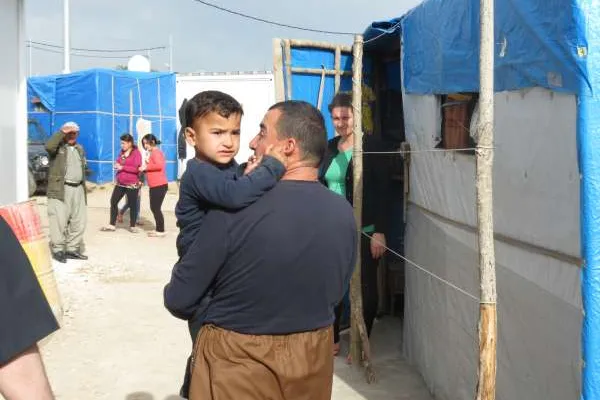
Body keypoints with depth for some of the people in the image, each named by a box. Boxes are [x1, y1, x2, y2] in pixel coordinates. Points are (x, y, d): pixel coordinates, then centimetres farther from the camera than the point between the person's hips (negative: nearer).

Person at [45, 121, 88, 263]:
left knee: (79, 221, 6)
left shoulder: (80, 149, 20)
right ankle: (58, 250, 1)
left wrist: (83, 189, 21)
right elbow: (49, 146, -26)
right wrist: (62, 132, -17)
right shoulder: (58, 146, -1)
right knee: (59, 221, -7)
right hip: (60, 189, -6)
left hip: (77, 189, 7)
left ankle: (72, 249, 15)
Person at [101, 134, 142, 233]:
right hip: (120, 183, 7)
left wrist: (122, 167, -18)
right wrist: (117, 165, 0)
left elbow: (137, 168, -19)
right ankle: (112, 225, 14)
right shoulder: (122, 152, 10)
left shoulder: (136, 153, -10)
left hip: (132, 184, -7)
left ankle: (132, 226, 15)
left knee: (132, 205, 3)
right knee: (113, 201, 6)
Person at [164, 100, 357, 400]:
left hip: (237, 363, -4)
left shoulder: (234, 209, -24)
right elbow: (335, 294, 5)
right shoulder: (344, 214, -9)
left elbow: (179, 300, -15)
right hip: (314, 358, 5)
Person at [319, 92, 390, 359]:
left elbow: (381, 191, -11)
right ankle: (333, 340, 23)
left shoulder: (371, 146, -7)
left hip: (363, 231, -5)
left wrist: (379, 232, -15)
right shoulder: (329, 148, 9)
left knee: (365, 287, 6)